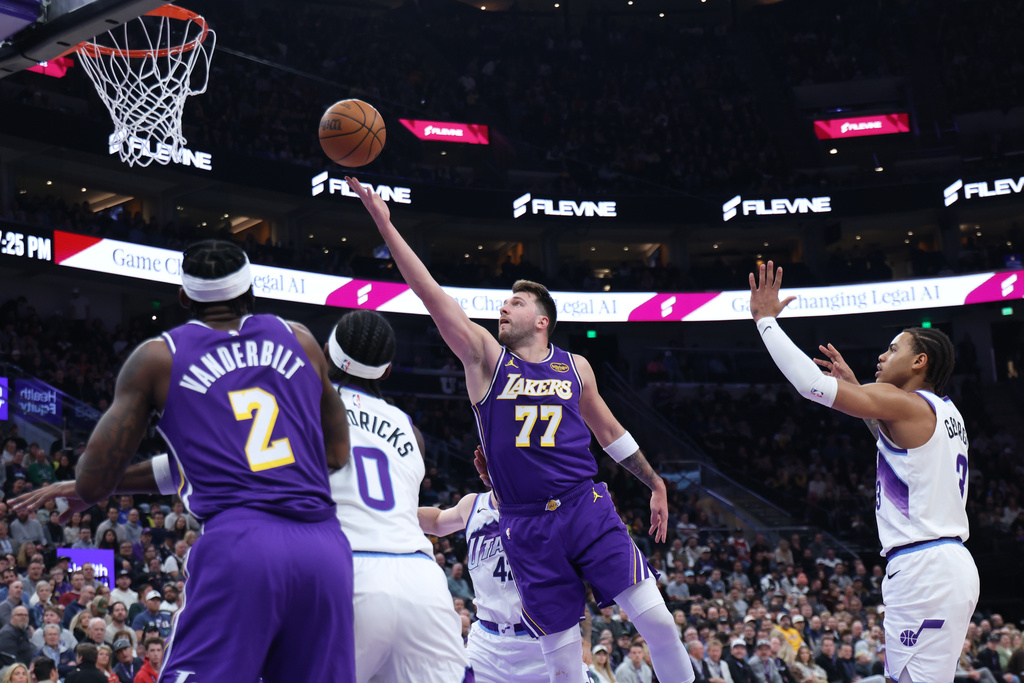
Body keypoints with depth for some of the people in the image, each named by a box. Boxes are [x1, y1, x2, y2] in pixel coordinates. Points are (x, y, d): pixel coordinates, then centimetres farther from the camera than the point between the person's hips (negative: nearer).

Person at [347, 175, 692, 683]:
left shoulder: (575, 367, 10)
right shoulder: (485, 357, 3)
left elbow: (607, 430, 22)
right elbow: (431, 294, -5)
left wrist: (655, 483, 23)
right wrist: (384, 224, -11)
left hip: (587, 508, 1)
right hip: (527, 526, -1)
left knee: (655, 618, -9)